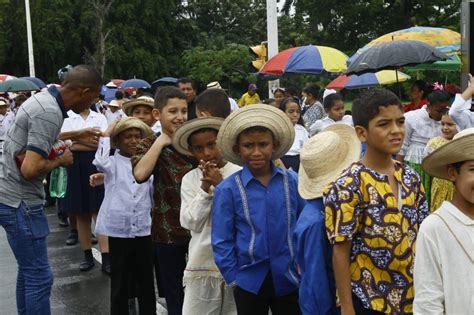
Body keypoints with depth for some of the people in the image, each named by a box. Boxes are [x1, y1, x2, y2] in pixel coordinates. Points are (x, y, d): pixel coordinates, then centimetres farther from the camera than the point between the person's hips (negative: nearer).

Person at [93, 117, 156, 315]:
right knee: (120, 283, 9)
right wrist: (105, 135, -14)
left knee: (146, 283, 13)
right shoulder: (112, 163, -3)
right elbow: (100, 161, -26)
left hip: (143, 231, 3)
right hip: (118, 231, -3)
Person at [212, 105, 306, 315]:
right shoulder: (228, 190, -11)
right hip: (250, 281, -2)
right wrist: (233, 279, -7)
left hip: (288, 278, 2)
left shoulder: (292, 181, -4)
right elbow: (222, 241, -6)